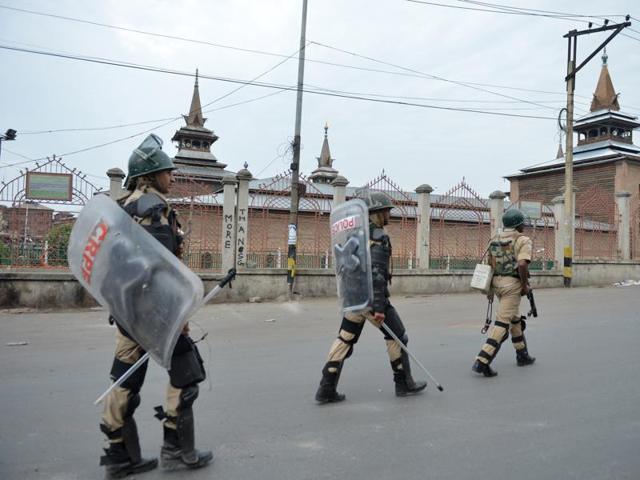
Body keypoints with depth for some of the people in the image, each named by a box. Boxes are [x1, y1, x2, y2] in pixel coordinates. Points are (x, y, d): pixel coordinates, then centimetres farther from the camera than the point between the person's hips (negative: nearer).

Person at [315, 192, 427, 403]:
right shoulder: (378, 237, -13)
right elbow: (376, 273, -22)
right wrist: (379, 307, -24)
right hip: (371, 297, -7)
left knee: (344, 340, 8)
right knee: (397, 337, 10)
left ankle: (326, 389, 6)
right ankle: (404, 383, 21)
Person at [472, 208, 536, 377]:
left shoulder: (495, 239, 14)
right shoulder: (523, 240, -6)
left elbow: (489, 264, 12)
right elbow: (522, 264, -20)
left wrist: (490, 288, 15)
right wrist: (525, 285, -9)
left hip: (497, 282, 8)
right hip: (512, 283, -7)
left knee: (515, 319, 23)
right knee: (502, 323, -8)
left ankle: (522, 355, 35)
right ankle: (482, 361, -15)